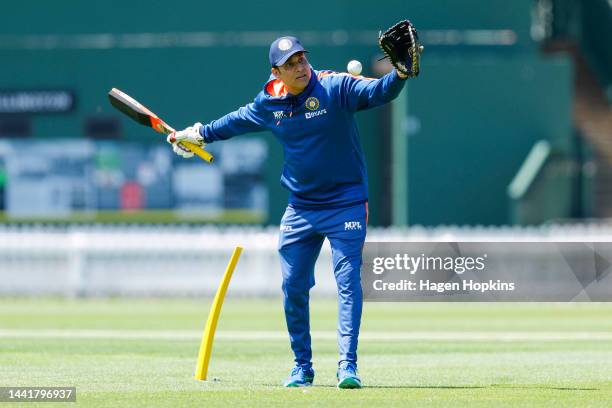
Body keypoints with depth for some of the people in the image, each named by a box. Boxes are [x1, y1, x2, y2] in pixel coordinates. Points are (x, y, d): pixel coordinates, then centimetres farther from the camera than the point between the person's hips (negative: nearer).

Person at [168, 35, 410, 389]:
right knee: (293, 287, 6)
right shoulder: (269, 103, 1)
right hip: (300, 207, 5)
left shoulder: (336, 88, -13)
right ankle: (303, 366, 20)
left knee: (348, 282, -12)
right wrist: (198, 134, 31)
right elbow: (238, 121, 21)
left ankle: (348, 365, -12)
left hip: (346, 204, -5)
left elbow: (379, 92, -27)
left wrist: (401, 73, -47)